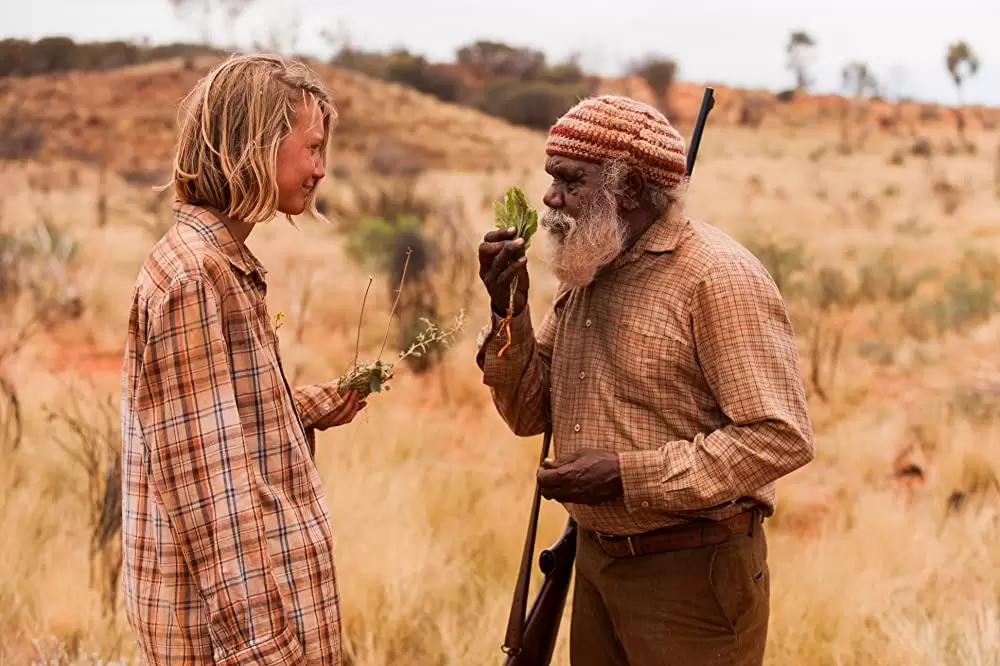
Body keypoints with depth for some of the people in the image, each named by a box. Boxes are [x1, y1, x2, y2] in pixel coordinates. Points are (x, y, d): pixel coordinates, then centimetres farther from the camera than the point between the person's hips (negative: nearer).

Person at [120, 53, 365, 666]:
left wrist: (306, 411, 9)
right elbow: (203, 482, -23)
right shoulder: (193, 272, -19)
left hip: (267, 580, 9)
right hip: (237, 609, -9)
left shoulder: (223, 261, 11)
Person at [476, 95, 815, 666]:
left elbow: (783, 436, -22)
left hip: (691, 575, -7)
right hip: (596, 564, 7)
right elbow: (531, 415, 11)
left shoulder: (720, 276, -16)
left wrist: (629, 475, -24)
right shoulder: (585, 274, 9)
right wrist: (509, 312, -6)